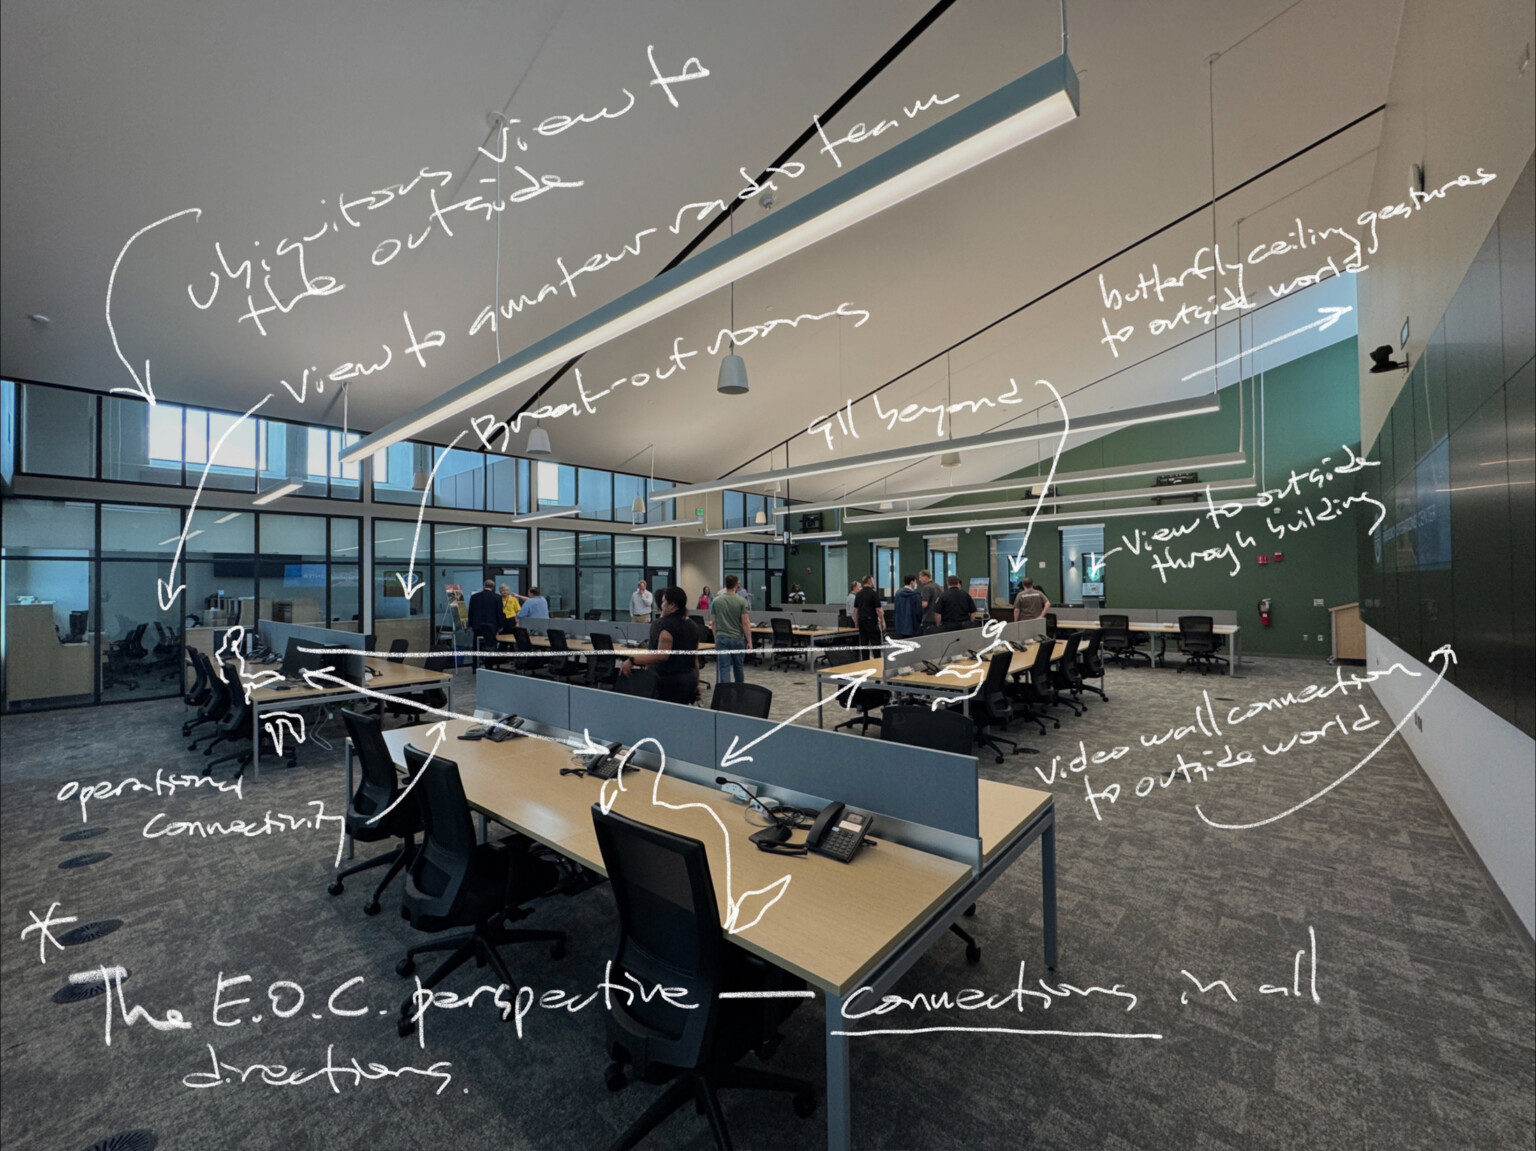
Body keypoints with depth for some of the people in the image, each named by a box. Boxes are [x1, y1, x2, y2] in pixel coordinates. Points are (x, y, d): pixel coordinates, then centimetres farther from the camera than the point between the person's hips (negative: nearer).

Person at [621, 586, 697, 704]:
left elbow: (662, 655, -25)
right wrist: (696, 684, 24)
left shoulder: (667, 624, -14)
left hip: (672, 680, -9)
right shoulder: (691, 625, 12)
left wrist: (632, 661, -26)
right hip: (690, 678, 9)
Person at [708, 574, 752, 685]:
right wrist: (749, 641, -4)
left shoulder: (716, 601, 0)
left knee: (724, 669, 0)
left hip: (721, 638, 1)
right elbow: (745, 623, -11)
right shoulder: (742, 601, -9)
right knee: (739, 667, 17)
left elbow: (714, 623, 5)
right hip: (737, 639, -1)